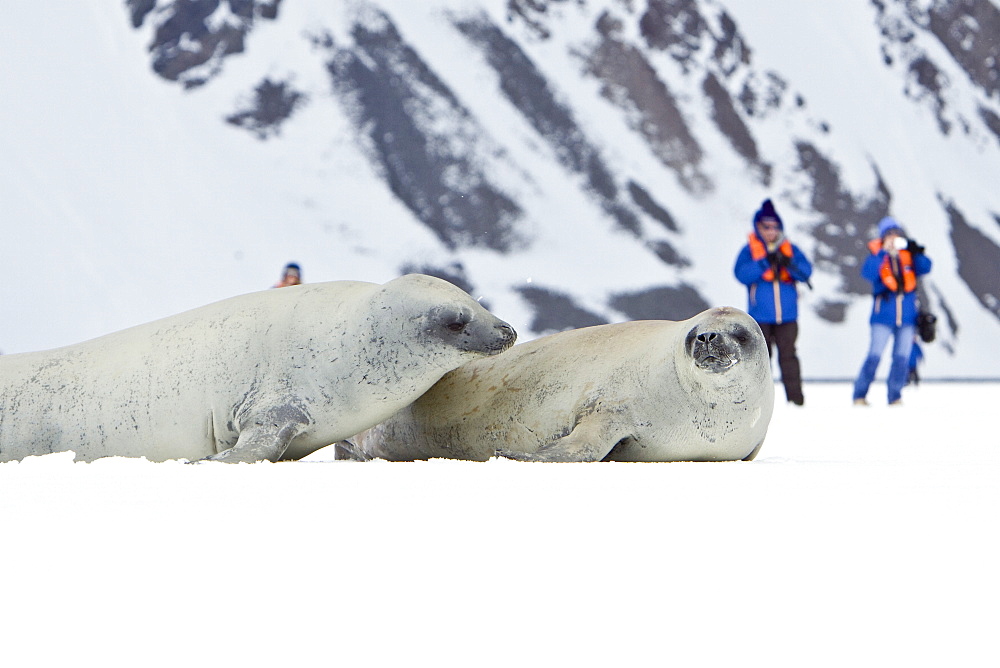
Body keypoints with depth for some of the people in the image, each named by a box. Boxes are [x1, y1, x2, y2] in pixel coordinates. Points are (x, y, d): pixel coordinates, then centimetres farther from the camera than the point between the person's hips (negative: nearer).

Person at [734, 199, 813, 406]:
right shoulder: (750, 249, 4)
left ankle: (795, 397, -2)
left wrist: (788, 263, -17)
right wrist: (765, 263, -19)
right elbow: (741, 274, -11)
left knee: (788, 355, -3)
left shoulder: (789, 249, 10)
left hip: (787, 316, 1)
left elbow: (806, 271, 1)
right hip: (760, 316, -1)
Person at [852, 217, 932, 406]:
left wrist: (916, 252, -18)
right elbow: (868, 273, -18)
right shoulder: (877, 257, 1)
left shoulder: (907, 256, 9)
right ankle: (860, 395, 0)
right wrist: (883, 252, -22)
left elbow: (925, 268, -3)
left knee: (902, 357, 3)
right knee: (875, 355, -7)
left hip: (907, 315, 3)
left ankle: (895, 397, 10)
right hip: (883, 316, -3)